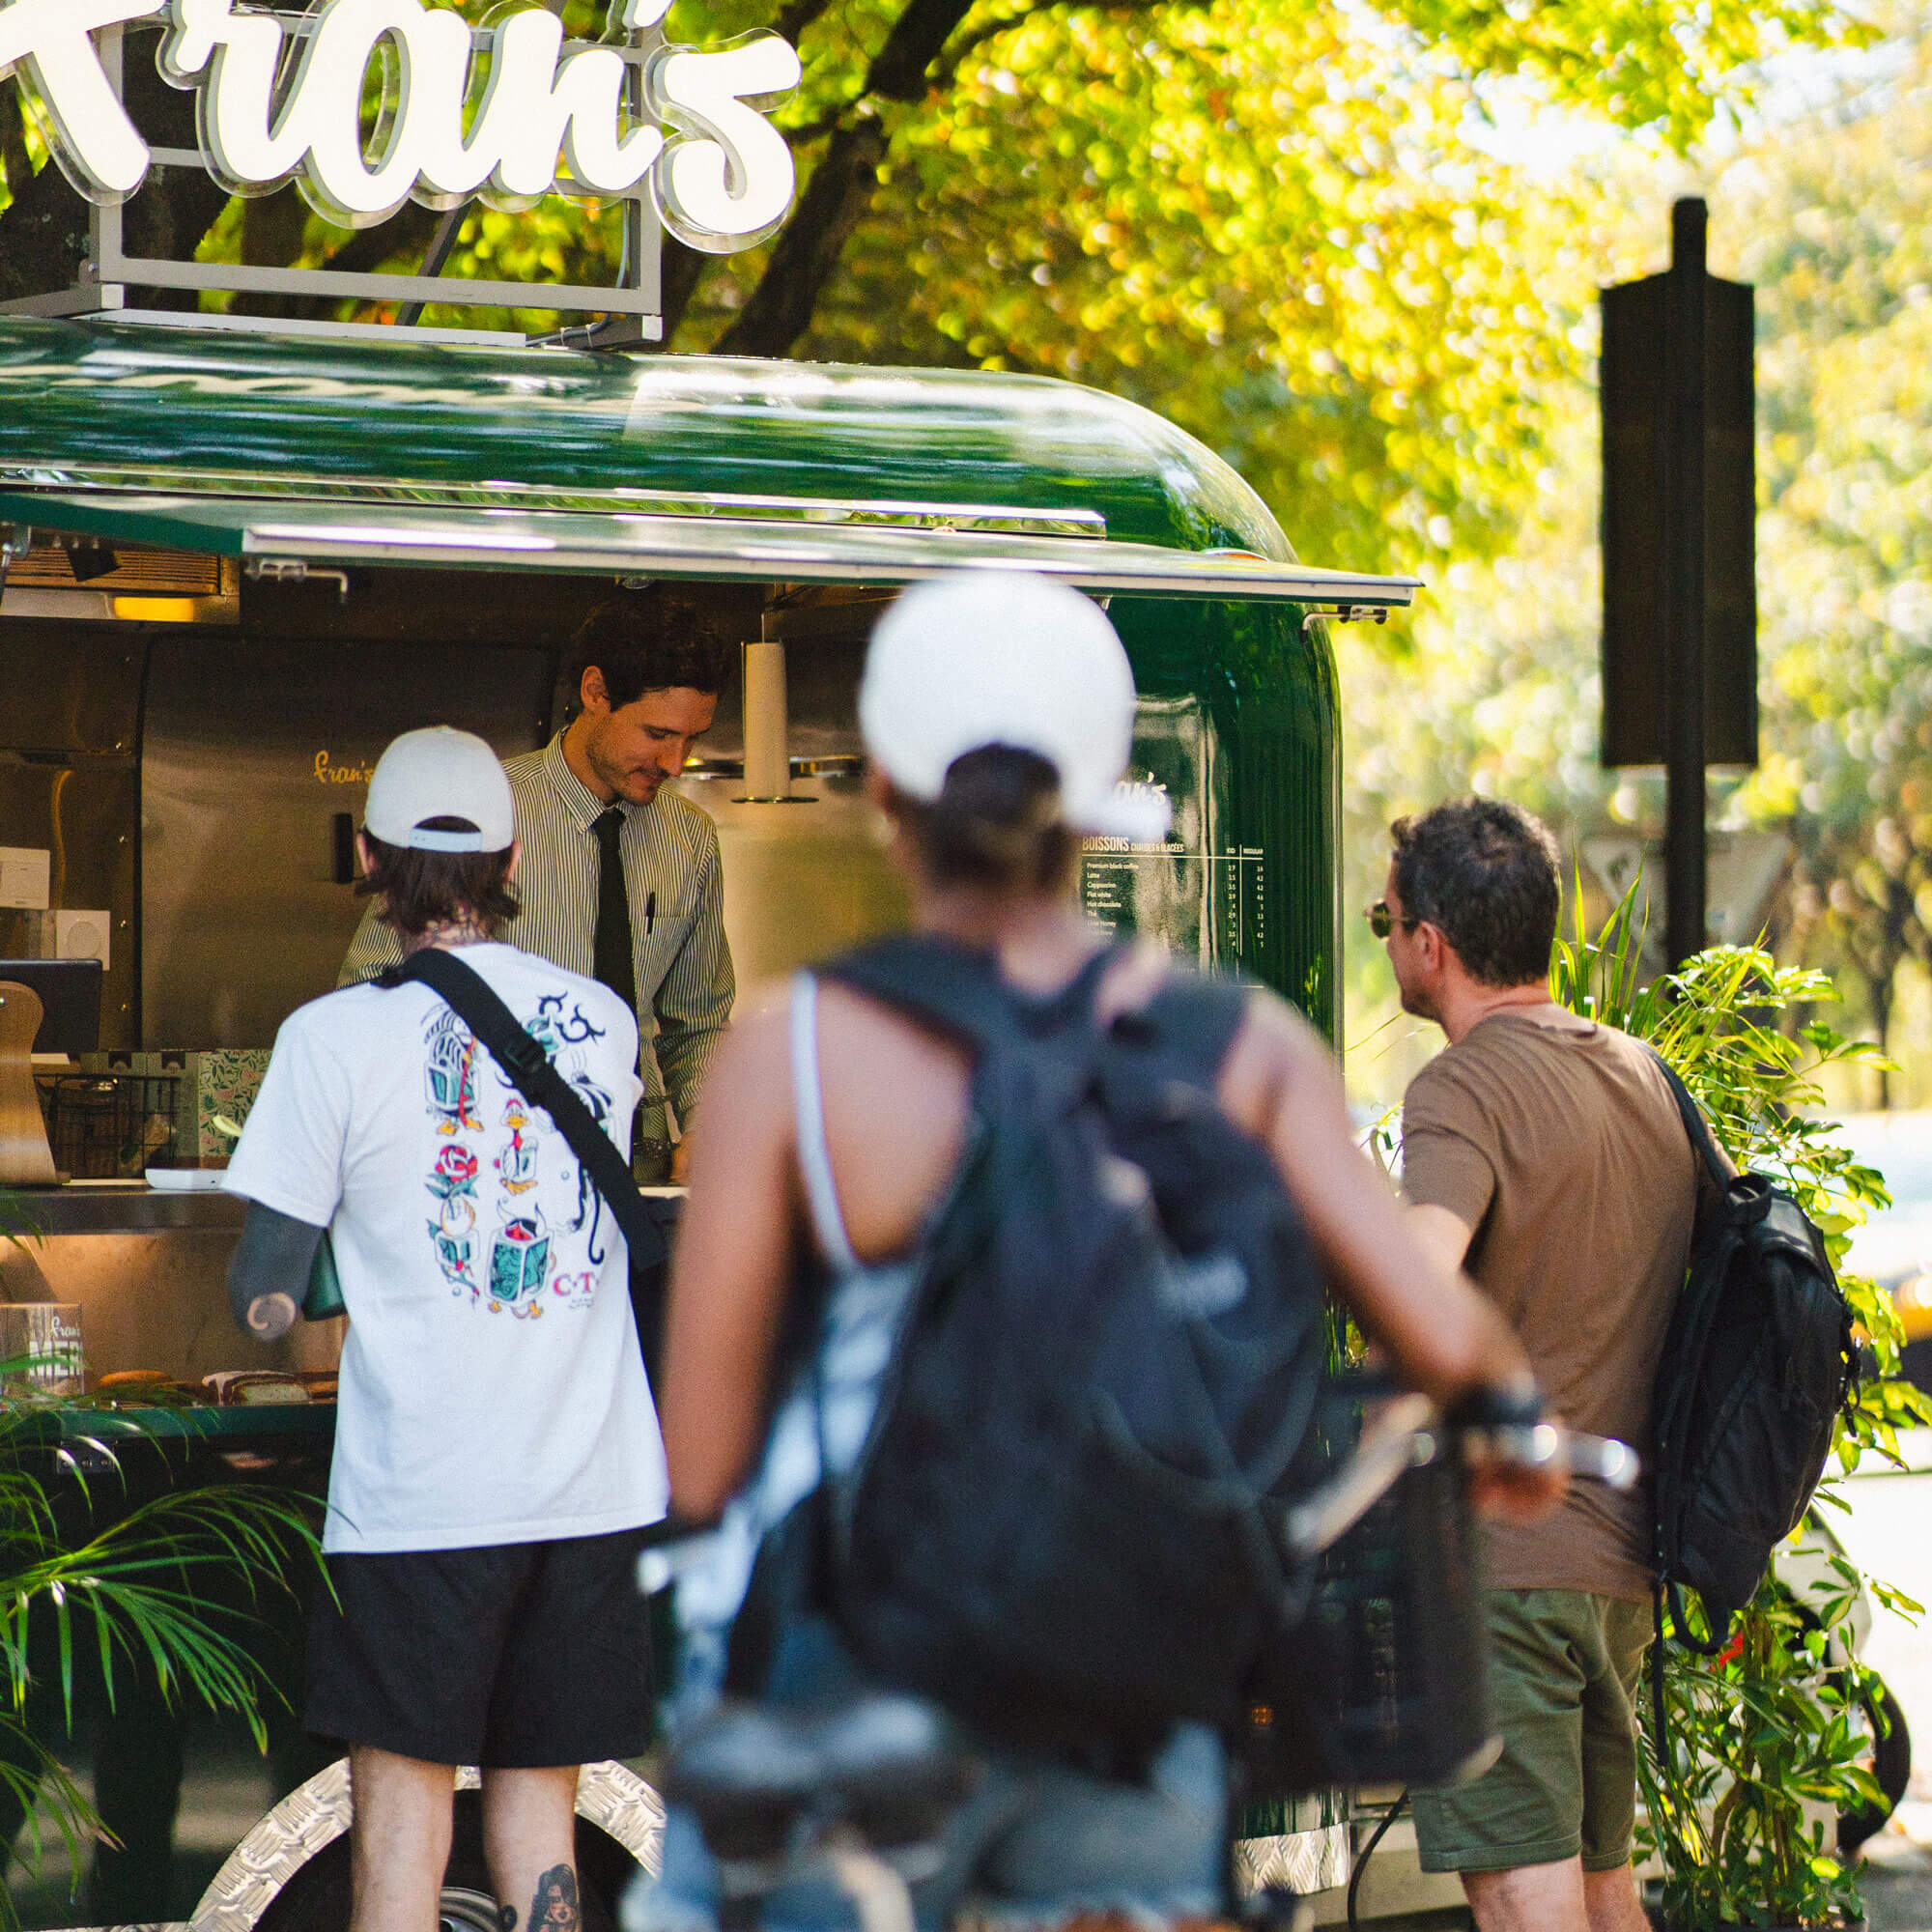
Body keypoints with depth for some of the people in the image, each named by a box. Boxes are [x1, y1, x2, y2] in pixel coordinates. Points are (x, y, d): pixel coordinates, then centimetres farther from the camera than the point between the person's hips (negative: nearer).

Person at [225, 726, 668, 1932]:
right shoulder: (605, 1020, 5)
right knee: (541, 1788, 12)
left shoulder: (337, 1036, -7)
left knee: (404, 1791, 4)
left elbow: (267, 1306, -4)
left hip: (422, 1494, -3)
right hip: (596, 1486, 4)